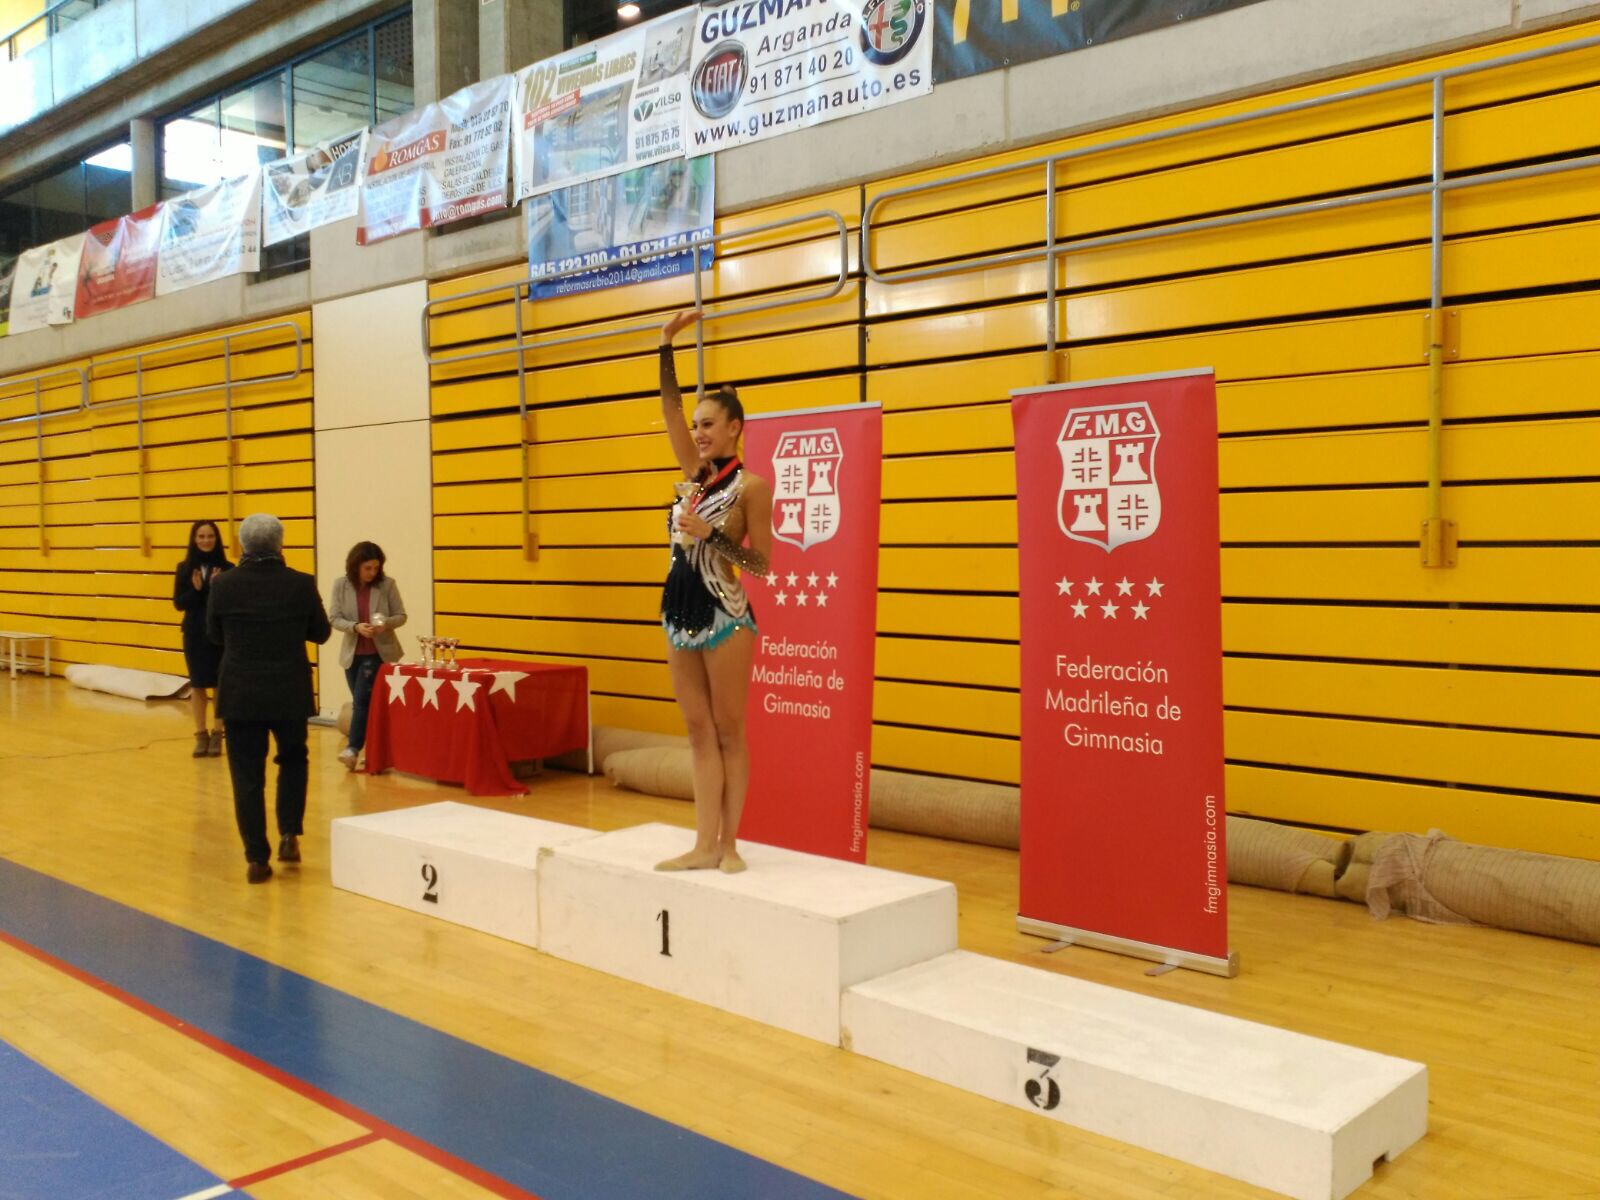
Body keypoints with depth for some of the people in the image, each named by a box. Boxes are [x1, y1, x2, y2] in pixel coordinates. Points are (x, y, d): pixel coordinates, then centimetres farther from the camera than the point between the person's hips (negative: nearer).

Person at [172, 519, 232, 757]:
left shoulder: (227, 569, -4)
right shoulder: (184, 569, 2)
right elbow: (178, 603, -1)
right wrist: (196, 590, -17)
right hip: (194, 635, 2)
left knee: (220, 685, 3)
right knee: (197, 686, 8)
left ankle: (217, 734, 12)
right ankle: (201, 735, 17)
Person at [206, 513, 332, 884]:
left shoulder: (223, 585, -7)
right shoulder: (301, 584, -9)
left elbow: (214, 634, 7)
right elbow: (321, 633, 3)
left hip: (239, 694, 0)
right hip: (289, 692, 0)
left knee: (247, 776, 7)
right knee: (293, 759, 23)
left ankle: (257, 859, 8)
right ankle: (289, 833, 14)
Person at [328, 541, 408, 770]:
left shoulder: (387, 584, -6)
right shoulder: (341, 585, -2)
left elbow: (401, 615, -2)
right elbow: (334, 618, -5)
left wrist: (386, 624, -23)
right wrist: (356, 627, -22)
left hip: (378, 652, -3)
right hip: (352, 653, 3)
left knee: (362, 699, -12)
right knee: (361, 702, 8)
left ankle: (354, 748, -11)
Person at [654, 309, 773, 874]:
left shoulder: (751, 485, -8)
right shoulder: (694, 473, 9)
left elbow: (761, 563, -9)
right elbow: (671, 410, 8)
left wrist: (711, 534, -20)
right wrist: (667, 346, 2)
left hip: (724, 617, -7)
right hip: (680, 614, 7)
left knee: (728, 733, 1)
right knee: (700, 733, 7)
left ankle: (729, 843, 9)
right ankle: (705, 844, 10)